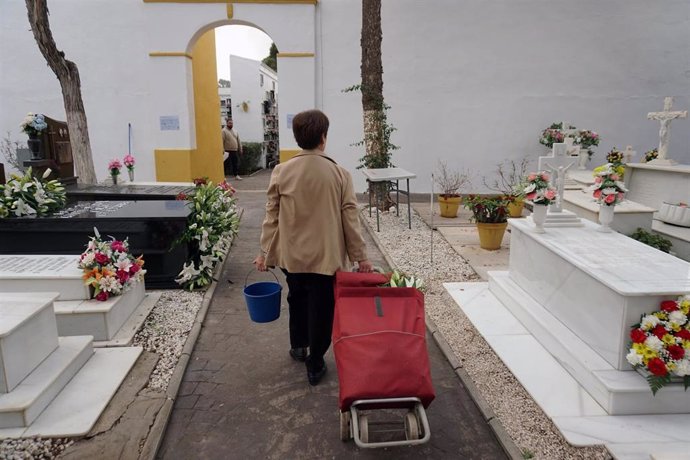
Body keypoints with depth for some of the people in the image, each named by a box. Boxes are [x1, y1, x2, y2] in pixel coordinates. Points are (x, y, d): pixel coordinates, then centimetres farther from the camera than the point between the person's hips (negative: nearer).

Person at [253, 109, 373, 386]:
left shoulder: (281, 172, -6)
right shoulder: (339, 174, -10)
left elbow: (271, 216, -3)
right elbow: (350, 218, -7)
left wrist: (265, 251, 6)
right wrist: (360, 256, 0)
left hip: (291, 254, 3)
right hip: (325, 256, -2)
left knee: (297, 299, 26)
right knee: (321, 308, 10)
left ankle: (298, 346, 40)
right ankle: (315, 364, 20)